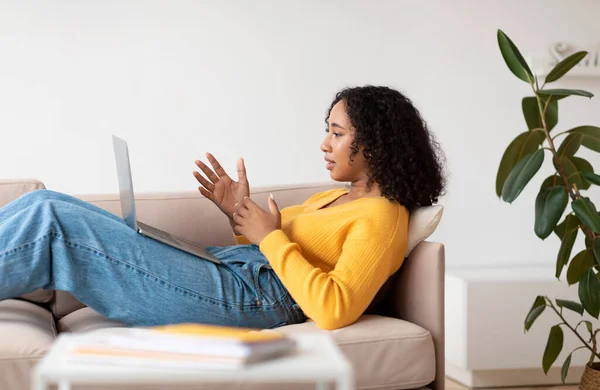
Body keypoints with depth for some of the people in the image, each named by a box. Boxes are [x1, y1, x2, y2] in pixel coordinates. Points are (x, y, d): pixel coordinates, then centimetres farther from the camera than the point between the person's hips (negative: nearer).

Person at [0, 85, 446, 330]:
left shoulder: (383, 215, -6)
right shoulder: (337, 198, 24)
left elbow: (333, 310, -21)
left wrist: (270, 237, -12)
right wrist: (241, 214, 8)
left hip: (242, 300, -10)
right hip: (222, 272, 10)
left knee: (51, 225, -17)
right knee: (44, 205, 1)